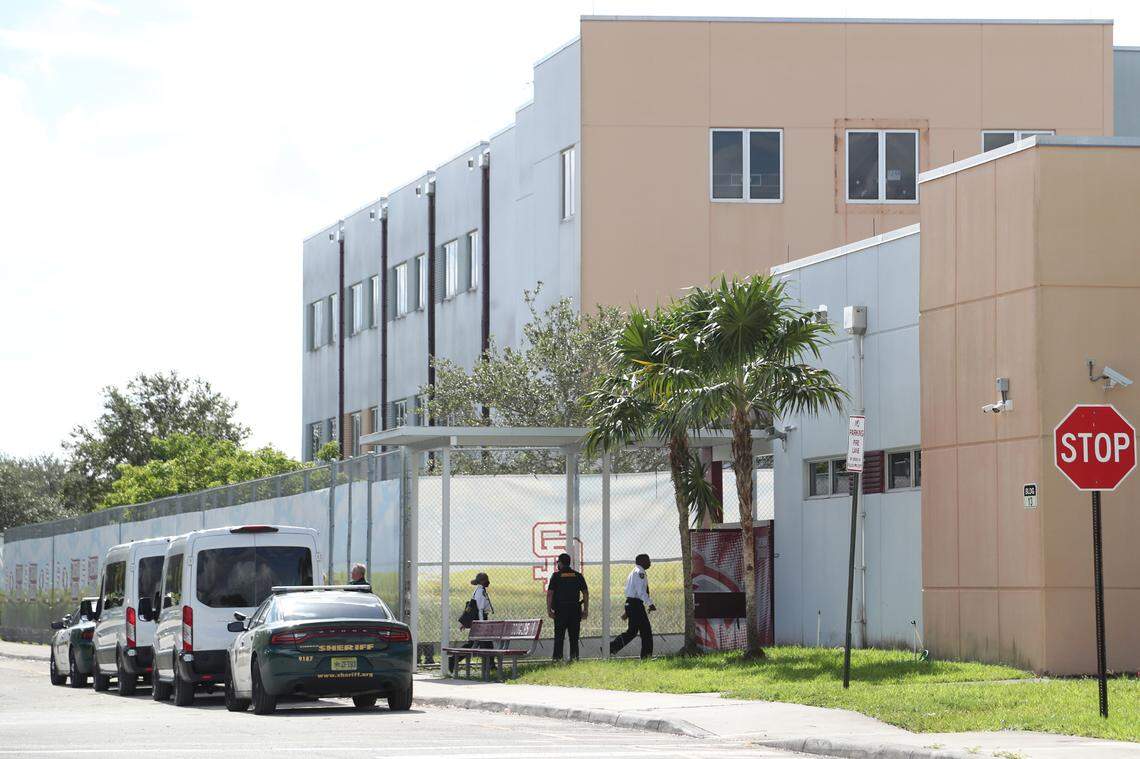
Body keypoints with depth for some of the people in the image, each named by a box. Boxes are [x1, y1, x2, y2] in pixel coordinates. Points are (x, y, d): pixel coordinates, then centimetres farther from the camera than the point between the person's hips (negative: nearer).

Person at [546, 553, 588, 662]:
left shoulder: (556, 576, -3)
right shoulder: (578, 576, 6)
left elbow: (550, 594, -8)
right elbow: (586, 593, 6)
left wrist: (549, 609, -5)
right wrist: (585, 610, 11)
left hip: (560, 610, -3)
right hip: (575, 610, 3)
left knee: (559, 635, 2)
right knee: (574, 636, 8)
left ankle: (558, 657, -1)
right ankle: (574, 656, 4)